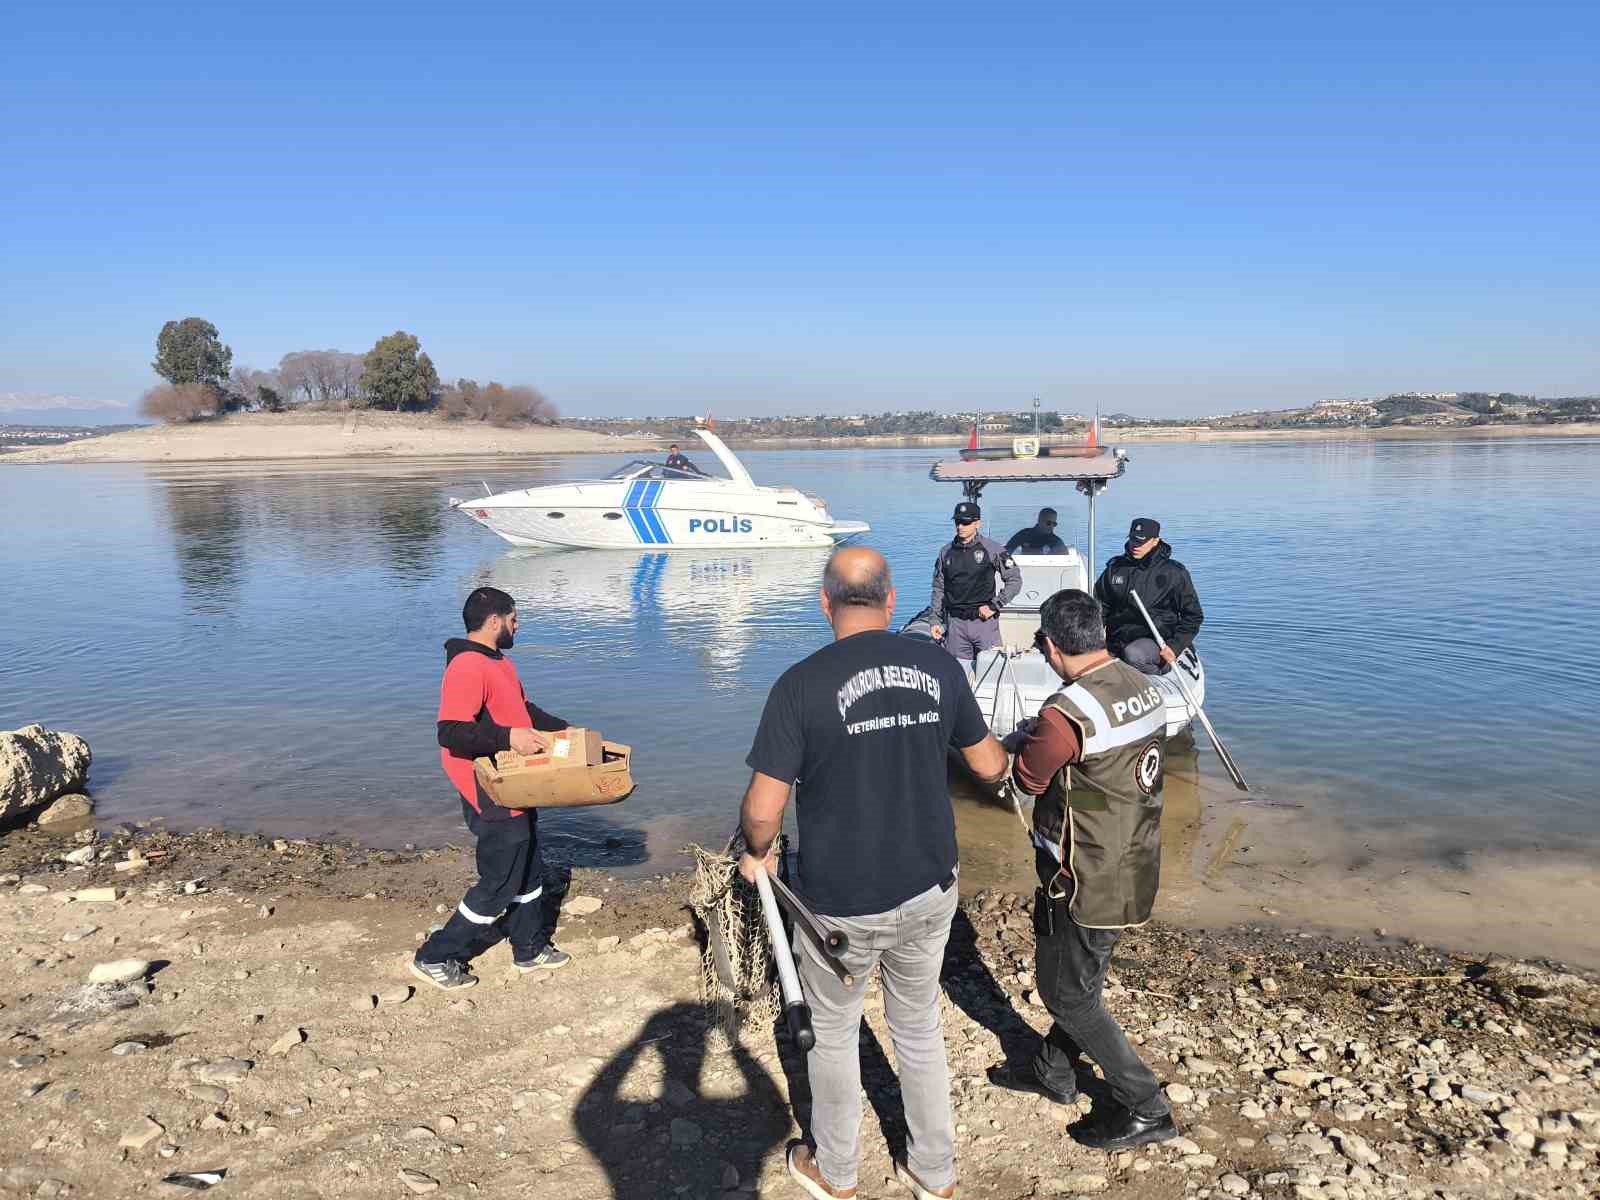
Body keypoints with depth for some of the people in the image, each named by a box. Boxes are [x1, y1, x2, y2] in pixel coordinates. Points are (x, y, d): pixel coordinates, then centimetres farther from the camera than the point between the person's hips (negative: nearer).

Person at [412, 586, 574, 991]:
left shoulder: (498, 662, 11)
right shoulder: (467, 667, -23)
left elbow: (523, 709, 24)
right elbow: (451, 733, -31)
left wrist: (564, 730, 17)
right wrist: (507, 737, -37)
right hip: (492, 799, -10)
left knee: (528, 871, 20)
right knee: (499, 885, 1)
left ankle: (530, 949, 36)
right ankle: (435, 957, 15)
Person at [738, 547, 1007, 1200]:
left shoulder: (802, 684, -18)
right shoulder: (939, 664, -6)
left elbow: (762, 809, -19)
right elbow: (988, 765, 6)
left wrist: (757, 854, 3)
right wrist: (1011, 755, 30)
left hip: (840, 903, -3)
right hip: (929, 890, 4)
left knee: (833, 1034, 20)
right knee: (920, 1029, 23)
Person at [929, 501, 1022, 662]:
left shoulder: (992, 549, -1)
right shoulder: (946, 552, 9)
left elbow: (1015, 580, 0)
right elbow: (938, 589, 14)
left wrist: (994, 606, -7)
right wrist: (935, 621, 7)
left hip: (985, 620, -3)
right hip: (955, 623, 3)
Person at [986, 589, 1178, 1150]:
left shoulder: (1065, 714, -29)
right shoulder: (1144, 688, -3)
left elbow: (1026, 780, -13)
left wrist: (1024, 743, 6)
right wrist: (1040, 738, 5)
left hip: (1088, 884, -8)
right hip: (1134, 869, 9)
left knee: (1066, 993, 12)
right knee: (1079, 976, 25)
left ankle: (1145, 1109, 22)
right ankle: (1053, 1072, 44)